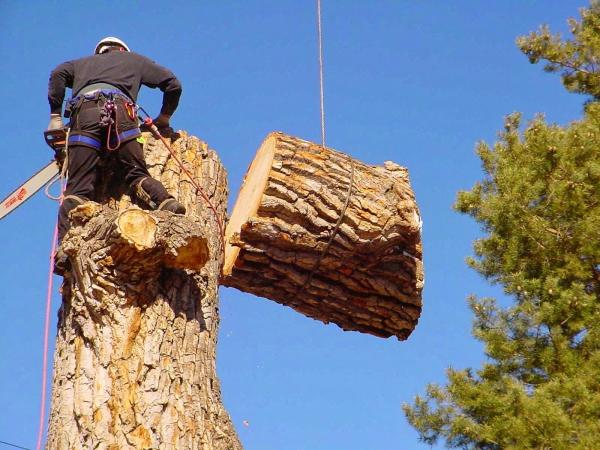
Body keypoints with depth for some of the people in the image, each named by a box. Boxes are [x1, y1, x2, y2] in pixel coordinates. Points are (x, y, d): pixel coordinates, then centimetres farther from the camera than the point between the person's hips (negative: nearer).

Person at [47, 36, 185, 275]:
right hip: (119, 109, 0)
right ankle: (166, 203, -30)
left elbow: (59, 74, 18)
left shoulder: (84, 63, 40)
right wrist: (164, 118, 39)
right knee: (137, 173, -1)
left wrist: (55, 116, 17)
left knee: (79, 186, -8)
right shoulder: (134, 60, 37)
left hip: (84, 110, 0)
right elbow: (173, 84, 28)